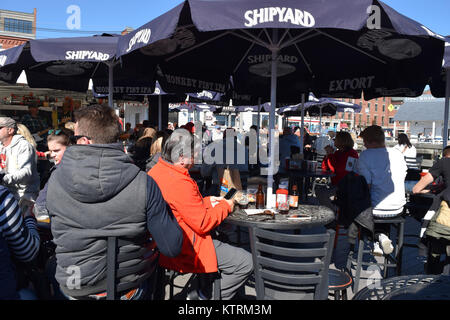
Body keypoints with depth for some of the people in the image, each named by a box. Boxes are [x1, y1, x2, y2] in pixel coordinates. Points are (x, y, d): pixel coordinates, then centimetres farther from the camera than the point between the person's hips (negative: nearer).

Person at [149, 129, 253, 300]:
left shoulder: (156, 171, 4)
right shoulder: (179, 182, -27)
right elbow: (203, 224, -21)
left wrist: (206, 201, 12)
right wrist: (225, 207, -6)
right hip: (184, 251, -10)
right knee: (246, 262, -8)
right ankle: (205, 296, 8)